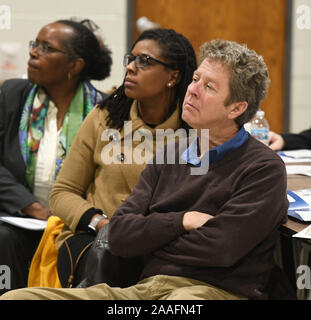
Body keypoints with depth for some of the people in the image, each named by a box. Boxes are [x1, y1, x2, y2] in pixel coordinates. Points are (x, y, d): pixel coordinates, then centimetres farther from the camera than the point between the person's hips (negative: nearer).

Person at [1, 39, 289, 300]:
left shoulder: (264, 169, 1)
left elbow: (220, 248, -12)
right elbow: (119, 235, 12)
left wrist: (149, 237, 3)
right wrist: (182, 221, -3)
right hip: (144, 287, 6)